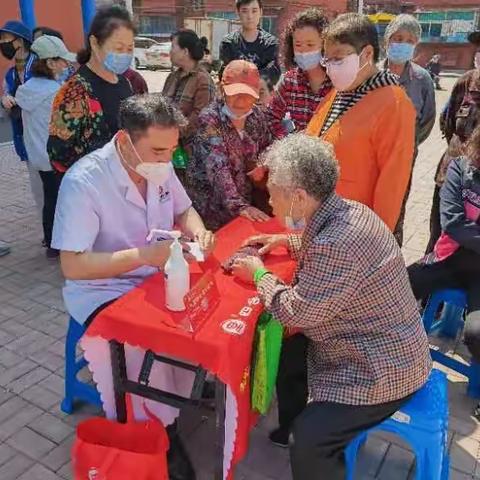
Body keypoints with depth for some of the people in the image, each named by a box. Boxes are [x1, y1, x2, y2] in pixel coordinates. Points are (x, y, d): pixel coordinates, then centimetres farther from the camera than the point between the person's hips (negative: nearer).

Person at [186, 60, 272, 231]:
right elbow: (218, 168, -28)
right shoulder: (210, 119, -16)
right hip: (213, 203, -5)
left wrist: (262, 165, -7)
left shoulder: (257, 115, -1)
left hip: (247, 196, 5)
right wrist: (239, 206, -40)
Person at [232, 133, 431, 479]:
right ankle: (291, 427, 39)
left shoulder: (338, 243, -34)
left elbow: (296, 312, -23)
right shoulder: (348, 211, -2)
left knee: (310, 440, -18)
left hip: (384, 369, -10)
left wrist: (259, 275, -7)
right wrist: (287, 242, 10)